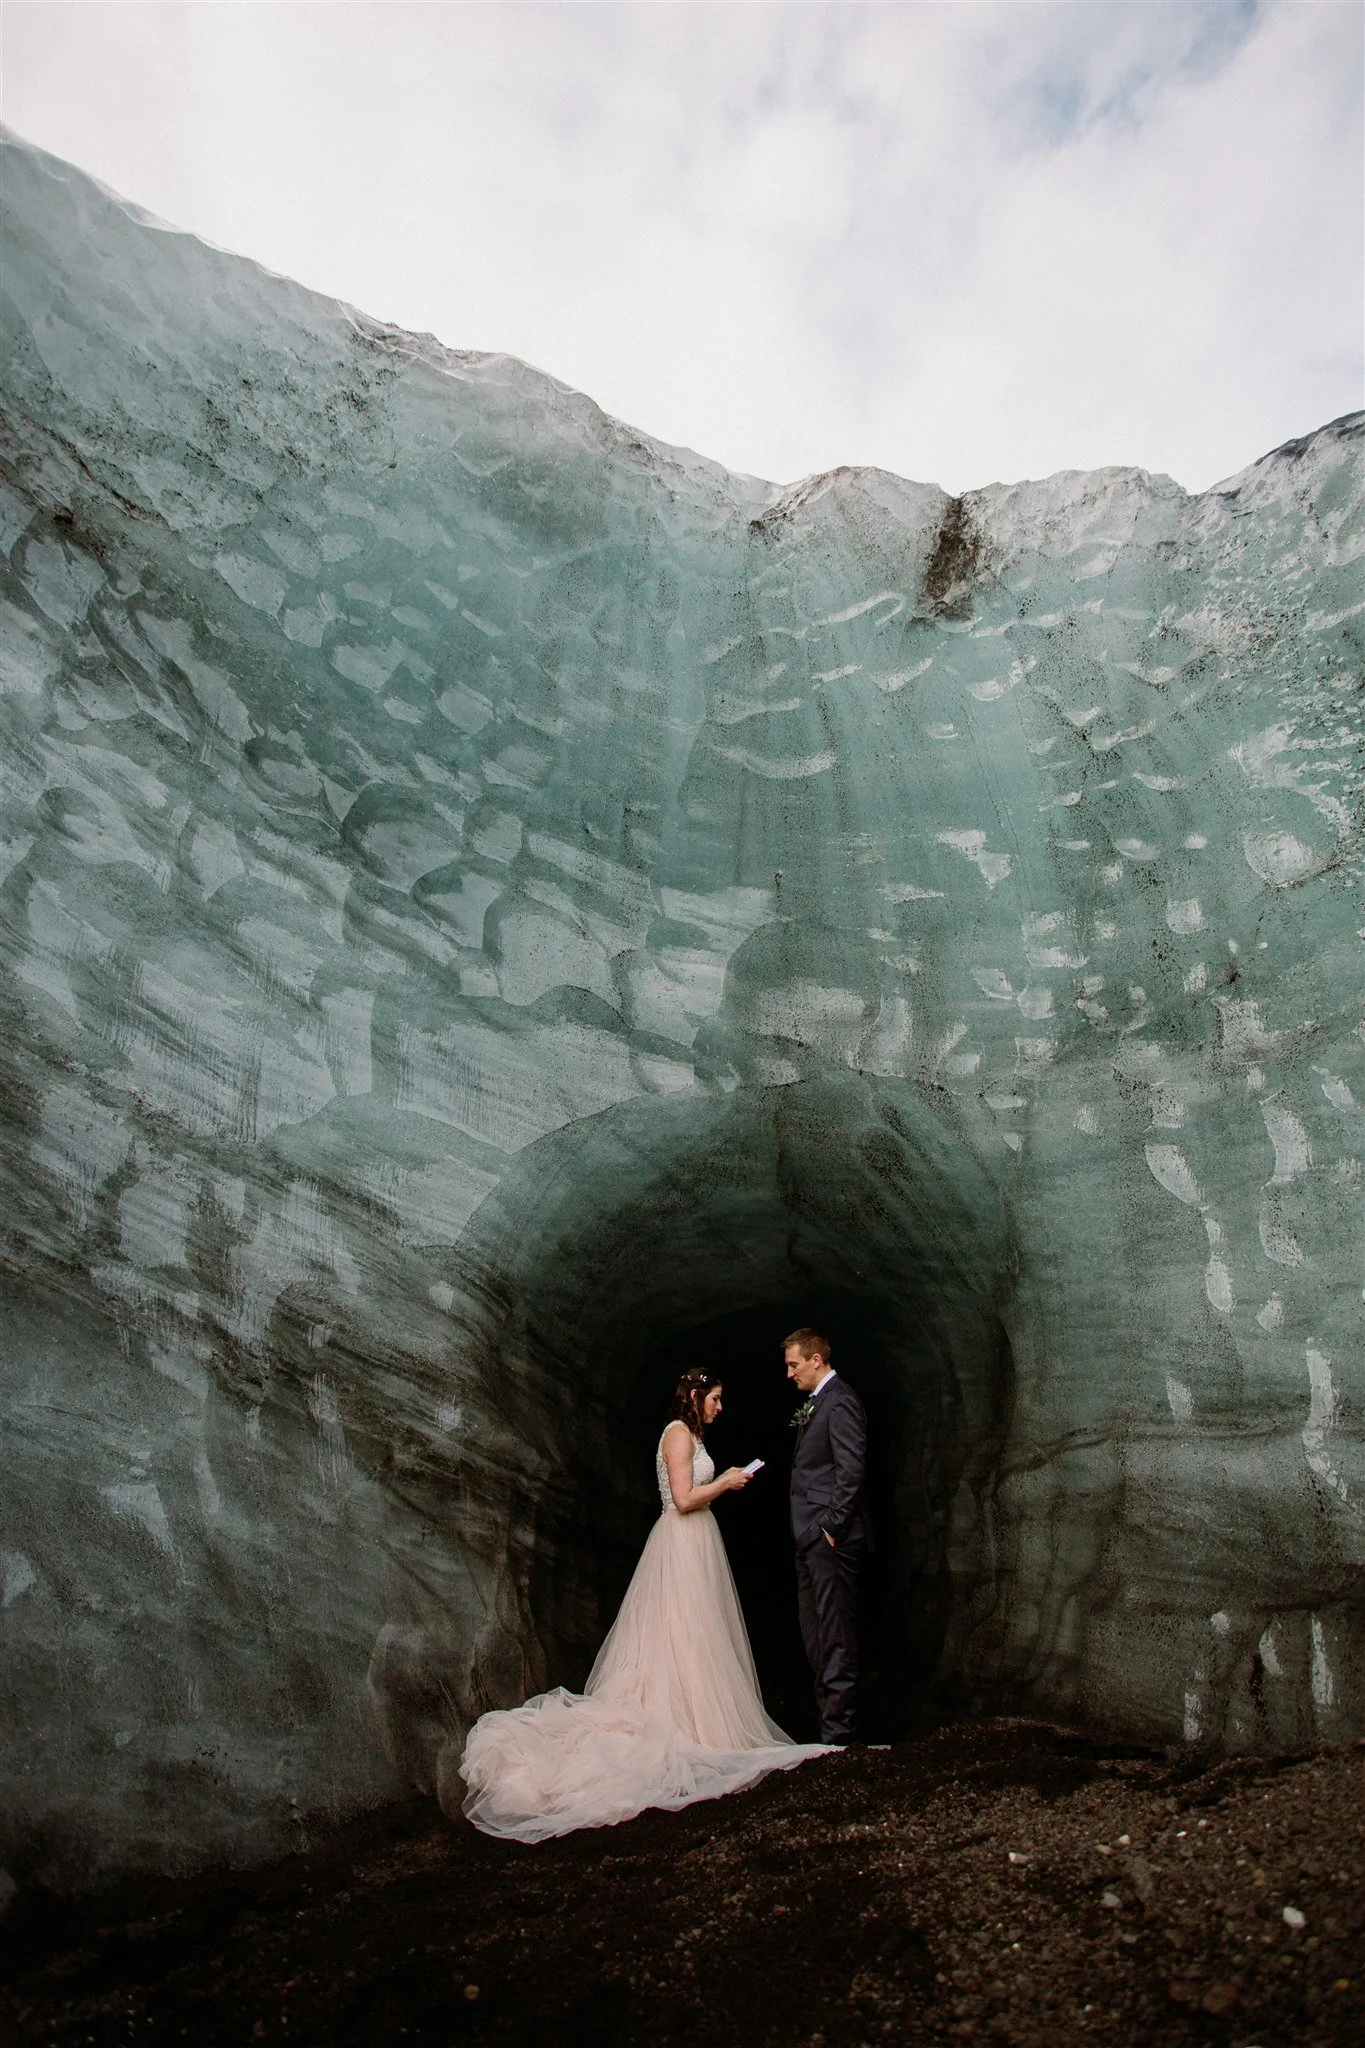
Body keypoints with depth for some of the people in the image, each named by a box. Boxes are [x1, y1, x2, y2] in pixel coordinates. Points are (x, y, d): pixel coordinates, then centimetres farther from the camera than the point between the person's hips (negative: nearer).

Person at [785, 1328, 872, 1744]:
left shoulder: (840, 1401, -14)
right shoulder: (814, 1403, 16)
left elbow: (851, 1470, -21)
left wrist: (832, 1526, -19)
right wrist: (808, 1529, 15)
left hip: (830, 1539, -10)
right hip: (811, 1539, 10)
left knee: (835, 1636, -3)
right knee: (815, 1635, 16)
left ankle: (839, 1730, 5)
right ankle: (827, 1714, 26)